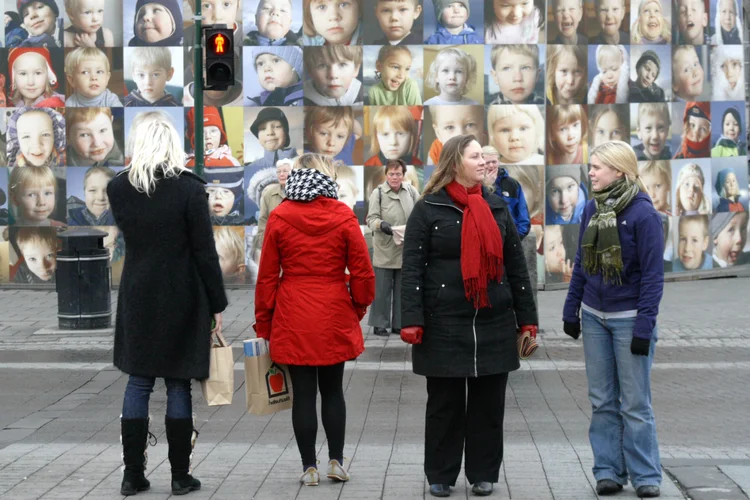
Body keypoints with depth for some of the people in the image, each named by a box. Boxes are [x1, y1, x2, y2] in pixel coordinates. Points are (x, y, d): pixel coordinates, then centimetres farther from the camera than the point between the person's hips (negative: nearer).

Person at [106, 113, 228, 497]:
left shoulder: (118, 188, -1)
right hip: (182, 300, -3)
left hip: (137, 299, 3)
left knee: (138, 383, 9)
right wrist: (217, 306, -4)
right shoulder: (188, 188, -11)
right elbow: (205, 252, -10)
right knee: (178, 386, 4)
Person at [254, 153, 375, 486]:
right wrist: (358, 308, 14)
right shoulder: (343, 216, -4)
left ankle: (309, 467, 8)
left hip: (293, 318, -1)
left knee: (303, 393, 5)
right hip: (334, 316, 1)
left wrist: (263, 323, 9)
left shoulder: (279, 217, -3)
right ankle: (336, 461, 16)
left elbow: (267, 275, 1)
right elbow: (362, 271, -2)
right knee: (332, 390, 14)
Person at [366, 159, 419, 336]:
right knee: (382, 289, -1)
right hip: (385, 250, -4)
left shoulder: (411, 191, 4)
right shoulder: (378, 193, -5)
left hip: (406, 250, 4)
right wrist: (381, 225, -29)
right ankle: (379, 324, 7)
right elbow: (371, 218, -9)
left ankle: (399, 324, 19)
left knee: (402, 290, 10)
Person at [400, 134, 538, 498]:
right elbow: (412, 268, -6)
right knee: (444, 403, 5)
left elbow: (516, 266, 12)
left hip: (494, 325, 4)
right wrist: (412, 321, -15)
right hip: (444, 325, -3)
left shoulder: (497, 207, 10)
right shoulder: (428, 209, -2)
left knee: (489, 403, 7)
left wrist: (526, 318, 7)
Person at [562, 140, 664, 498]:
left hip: (628, 319, -5)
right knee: (602, 401, 6)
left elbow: (653, 274, -12)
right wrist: (571, 309, 11)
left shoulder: (643, 213, -12)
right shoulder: (592, 209, 5)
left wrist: (644, 325, -16)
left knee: (635, 403, -1)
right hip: (594, 317, 5)